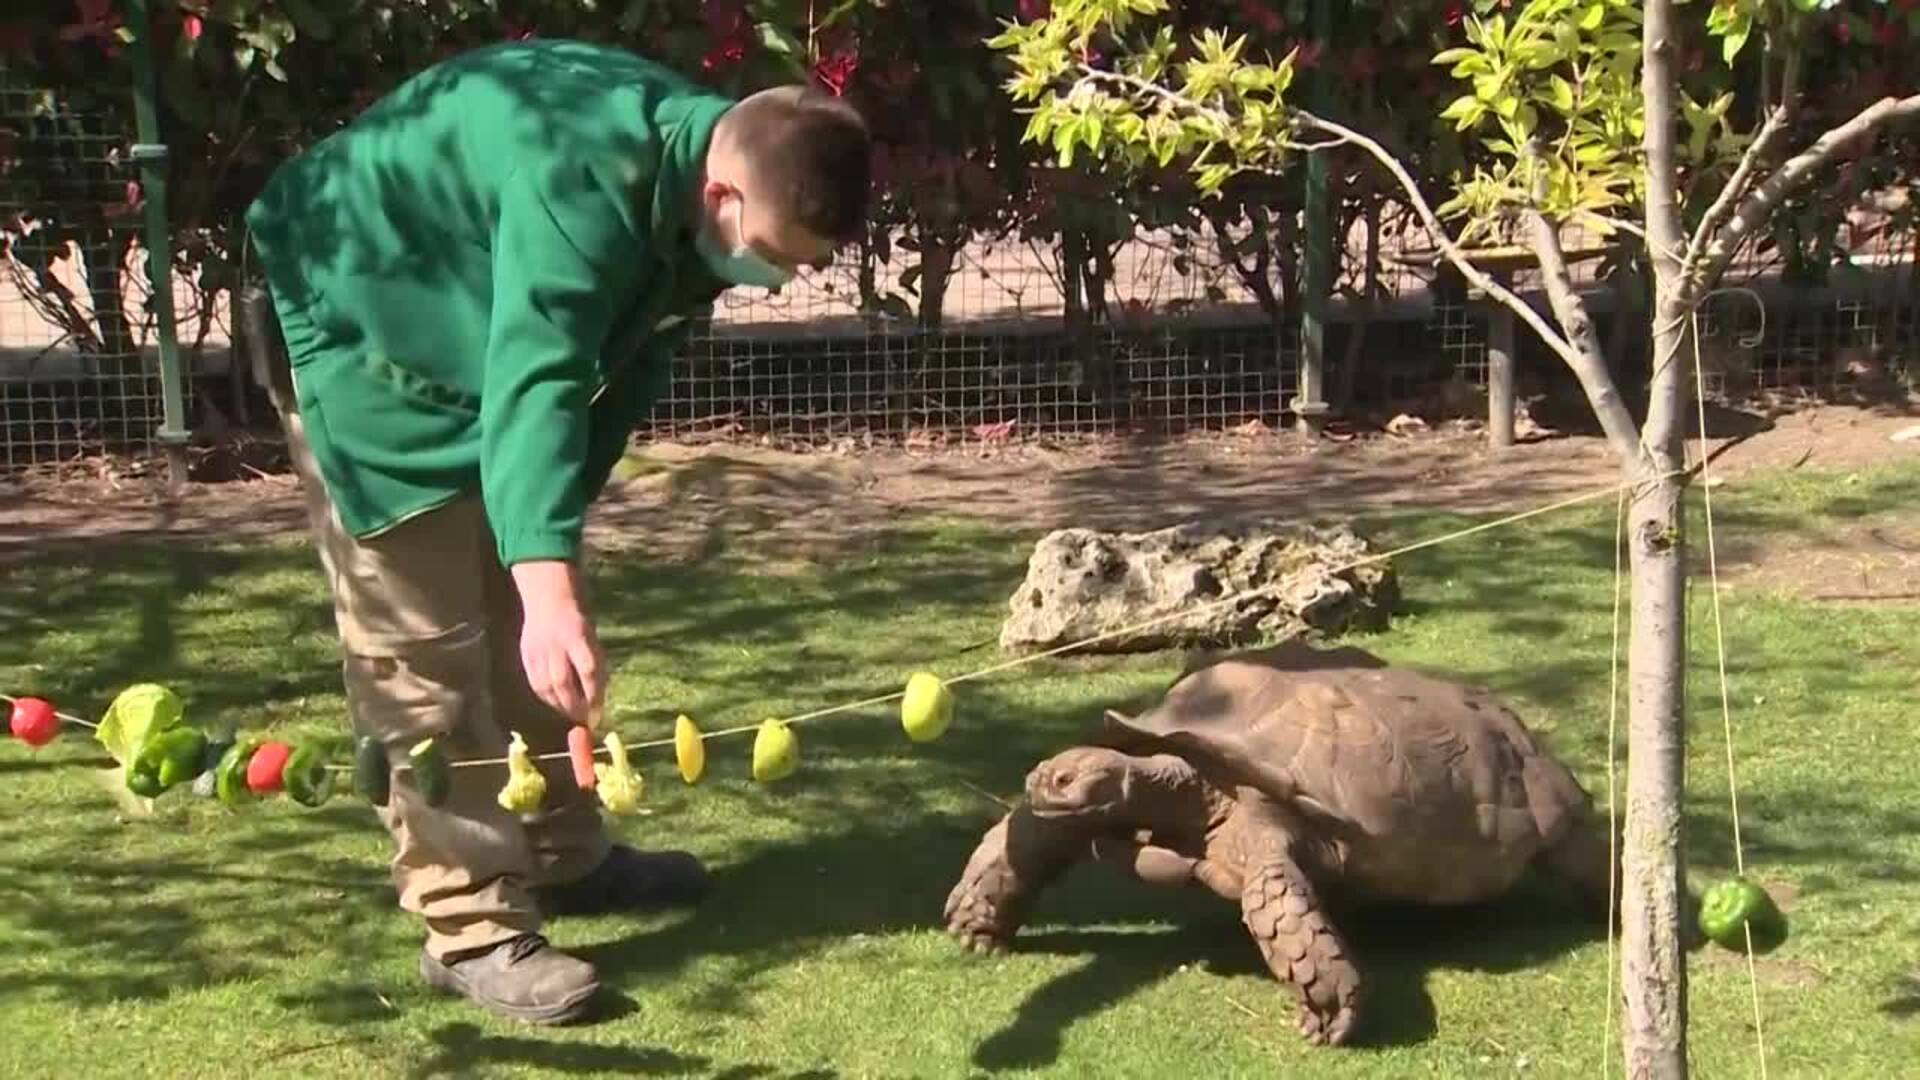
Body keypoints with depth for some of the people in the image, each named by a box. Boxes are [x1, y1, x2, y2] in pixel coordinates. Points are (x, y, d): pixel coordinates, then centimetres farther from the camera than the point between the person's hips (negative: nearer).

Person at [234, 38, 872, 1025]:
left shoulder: (688, 194, -9)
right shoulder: (583, 184, -38)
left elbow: (619, 363, 3)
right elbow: (533, 383, -50)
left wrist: (552, 569, 8)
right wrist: (550, 584, -62)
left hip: (474, 330, 9)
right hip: (359, 322, -9)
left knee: (516, 612, 15)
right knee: (421, 641, -10)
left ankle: (565, 856, 28)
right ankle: (473, 928, -5)